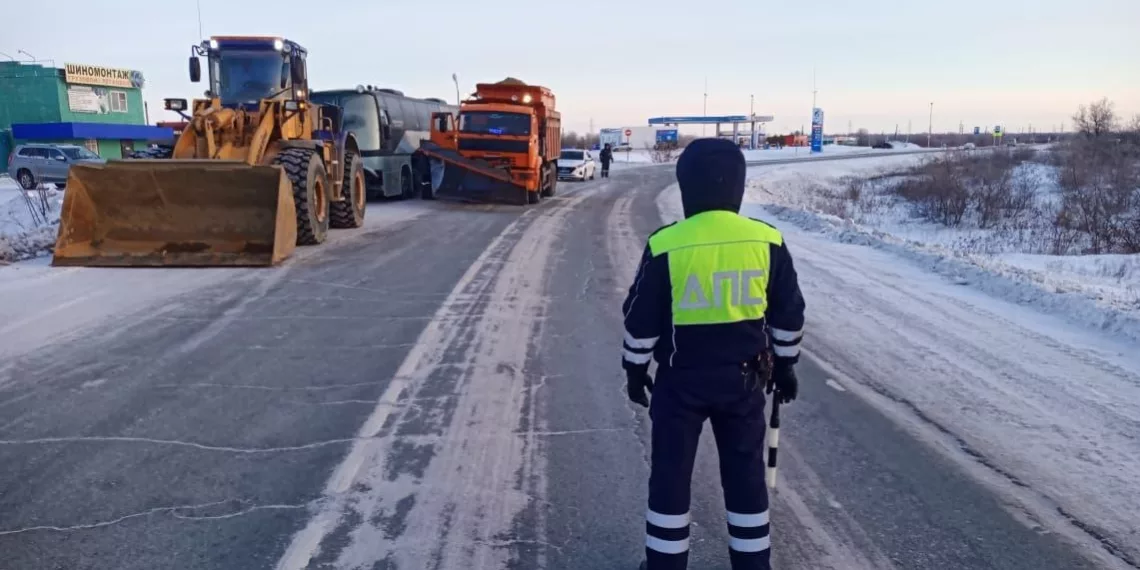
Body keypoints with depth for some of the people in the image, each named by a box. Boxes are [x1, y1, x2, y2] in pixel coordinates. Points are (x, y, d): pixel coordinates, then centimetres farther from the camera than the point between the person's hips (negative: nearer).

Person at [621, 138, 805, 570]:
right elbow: (788, 313, 3)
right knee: (745, 474, 16)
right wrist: (785, 365, 17)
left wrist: (635, 369, 8)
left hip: (680, 380, -2)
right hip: (744, 378, 3)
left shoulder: (666, 245, -14)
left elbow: (641, 319, -7)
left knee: (670, 474, 11)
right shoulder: (768, 242, -7)